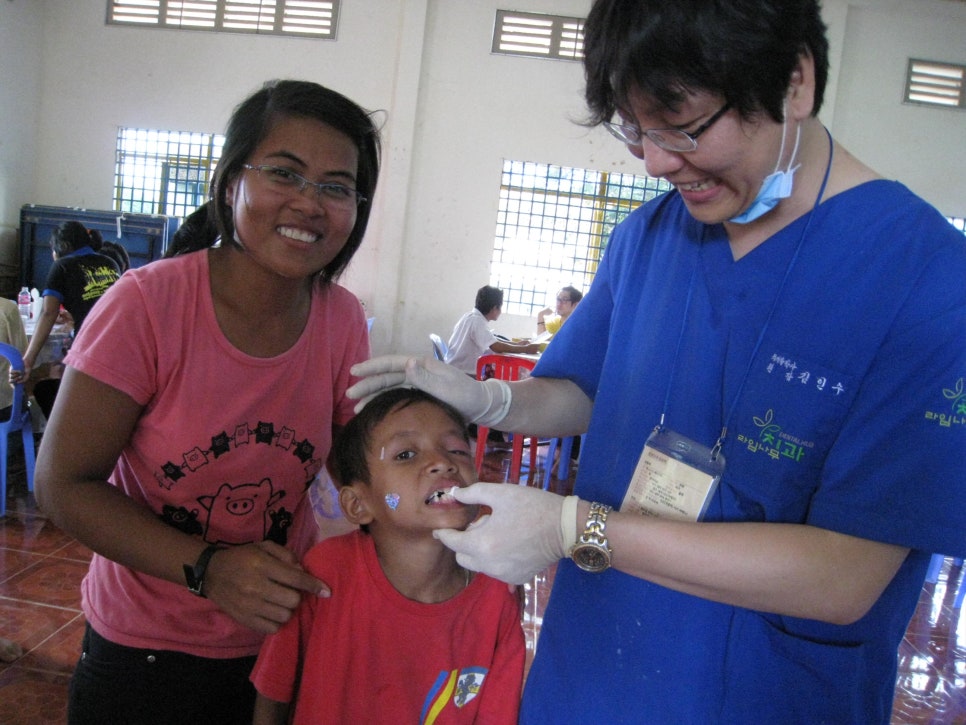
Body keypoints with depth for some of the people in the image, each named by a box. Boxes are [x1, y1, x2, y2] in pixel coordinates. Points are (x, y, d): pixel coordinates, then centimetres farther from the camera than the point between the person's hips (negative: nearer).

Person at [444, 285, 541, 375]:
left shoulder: (472, 316, 8)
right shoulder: (477, 321, -20)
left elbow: (491, 340, 16)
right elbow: (496, 347, -30)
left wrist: (517, 344, 10)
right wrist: (525, 349, -21)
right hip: (462, 374, -9)